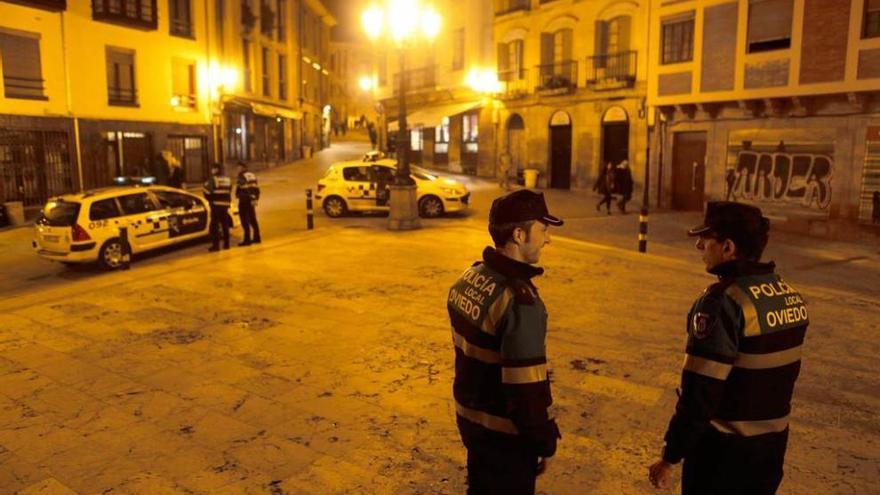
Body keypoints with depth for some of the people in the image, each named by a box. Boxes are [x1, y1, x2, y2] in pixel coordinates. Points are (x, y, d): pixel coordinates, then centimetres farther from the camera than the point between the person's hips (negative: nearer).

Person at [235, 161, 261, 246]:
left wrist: (237, 195, -1)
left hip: (244, 201, -8)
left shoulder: (241, 177, -13)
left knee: (245, 221, -5)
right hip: (252, 201, 8)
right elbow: (256, 189, 15)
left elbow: (238, 189, -15)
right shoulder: (252, 175, 13)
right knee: (253, 220, 16)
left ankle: (247, 240, -5)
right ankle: (256, 238, 22)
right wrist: (255, 198, 19)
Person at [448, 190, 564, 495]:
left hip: (469, 416, 8)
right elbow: (527, 388, -26)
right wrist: (544, 442, -13)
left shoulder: (468, 279, -2)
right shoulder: (519, 300, -30)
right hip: (504, 431, -7)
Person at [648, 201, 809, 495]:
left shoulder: (723, 301, -24)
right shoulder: (790, 295, 1)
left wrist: (670, 457, -17)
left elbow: (700, 392, -24)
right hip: (774, 443, 7)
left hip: (724, 449, -7)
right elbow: (778, 373, 10)